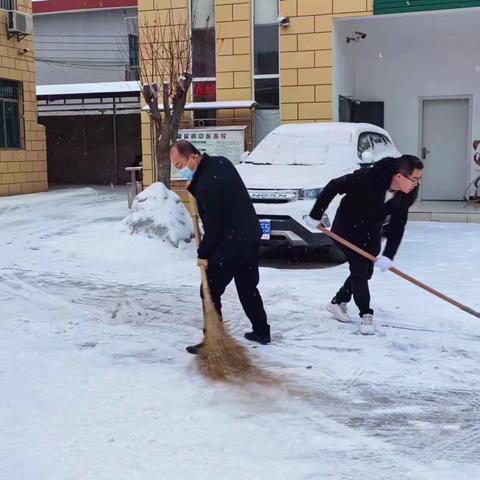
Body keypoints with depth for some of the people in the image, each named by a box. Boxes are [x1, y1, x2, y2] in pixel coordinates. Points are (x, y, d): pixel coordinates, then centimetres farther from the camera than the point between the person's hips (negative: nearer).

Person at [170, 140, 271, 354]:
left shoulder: (207, 183, -23)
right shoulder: (220, 162, 5)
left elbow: (213, 223, -19)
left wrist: (203, 253, -9)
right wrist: (193, 186, 7)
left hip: (230, 244, -10)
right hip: (251, 236, 10)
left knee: (210, 291, -2)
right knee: (248, 286, 20)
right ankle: (261, 331, 30)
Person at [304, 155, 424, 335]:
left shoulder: (406, 195, -19)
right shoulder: (367, 177, -36)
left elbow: (397, 227, -13)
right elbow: (333, 187, -26)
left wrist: (388, 256, -21)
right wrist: (315, 215, -19)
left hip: (371, 233, 6)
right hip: (348, 228, -6)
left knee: (366, 272, 12)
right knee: (358, 269, -9)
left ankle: (338, 302, 32)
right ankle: (366, 315, 5)